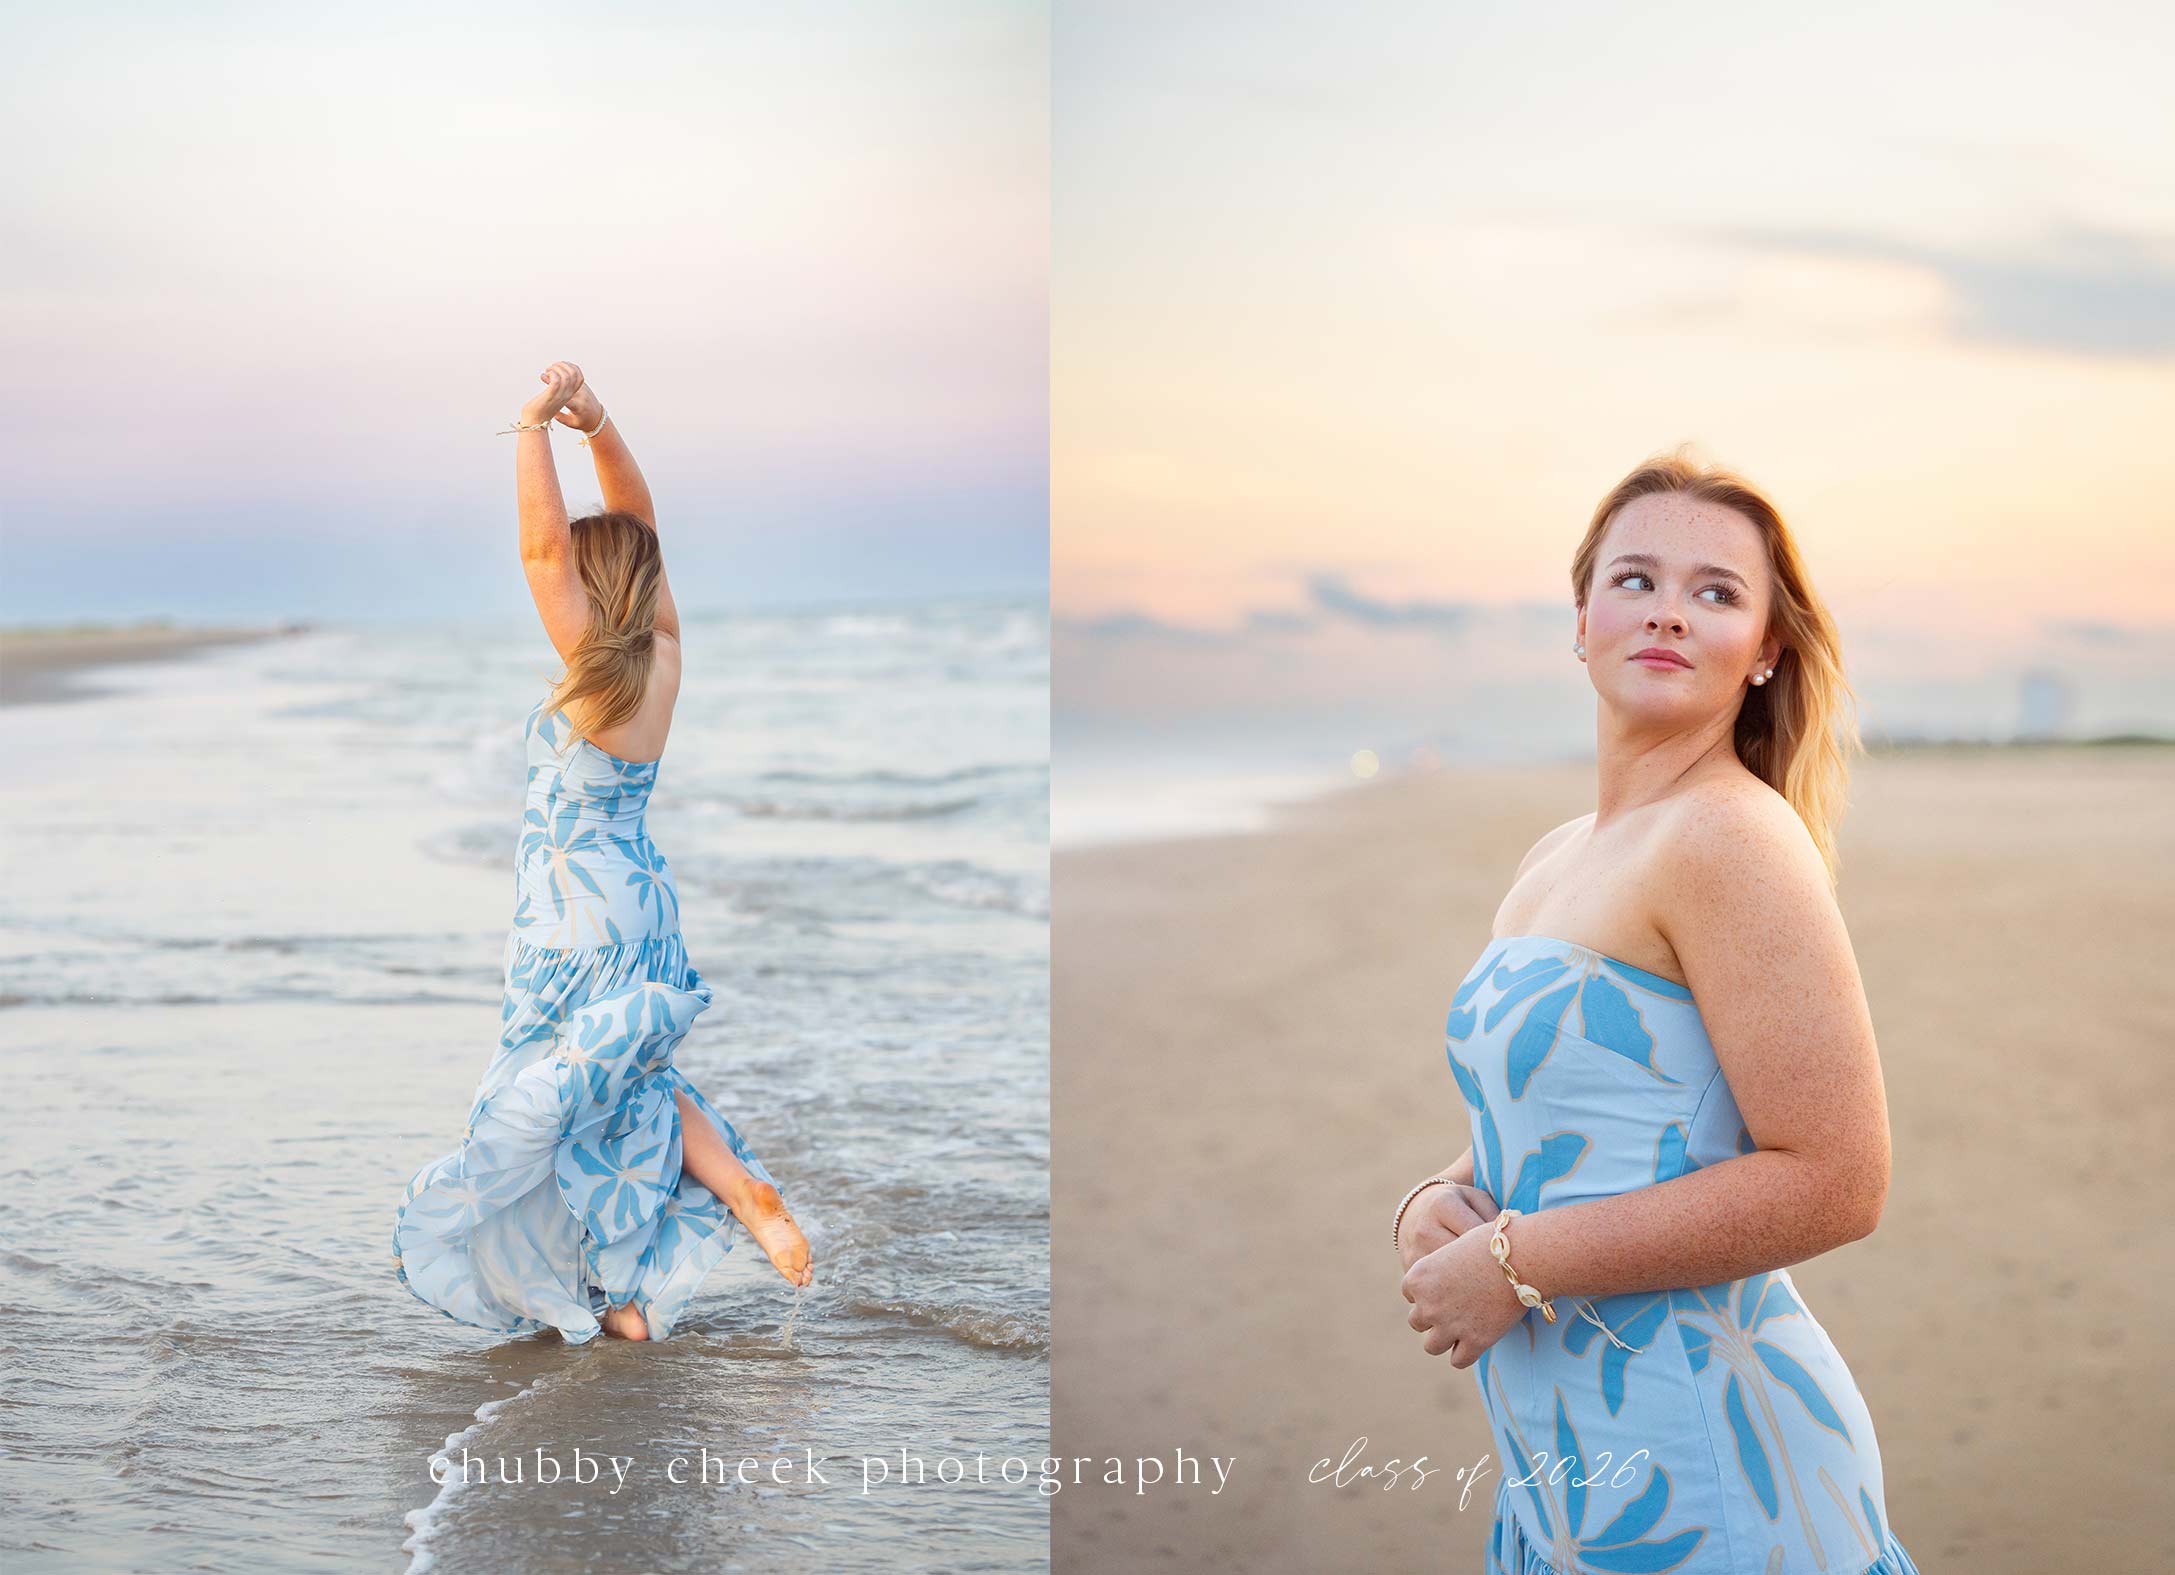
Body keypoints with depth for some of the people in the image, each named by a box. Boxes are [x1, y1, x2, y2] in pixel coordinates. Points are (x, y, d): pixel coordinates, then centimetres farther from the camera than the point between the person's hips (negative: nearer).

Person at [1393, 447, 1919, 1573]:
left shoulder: (1731, 837, -16)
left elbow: (1836, 1185, -22)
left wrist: (1516, 1262, -18)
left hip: (1699, 1465, -7)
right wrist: (1431, 1204, -3)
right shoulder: (1555, 858, 10)